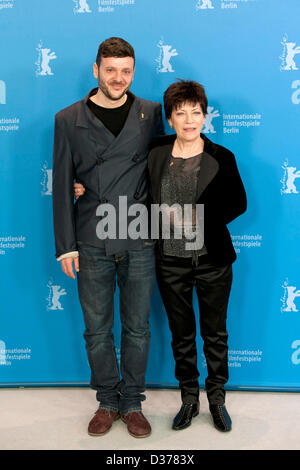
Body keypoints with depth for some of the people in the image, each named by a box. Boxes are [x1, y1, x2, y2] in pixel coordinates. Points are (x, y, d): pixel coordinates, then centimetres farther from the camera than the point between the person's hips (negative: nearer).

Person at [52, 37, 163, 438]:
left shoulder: (150, 113, 5)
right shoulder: (69, 119, 3)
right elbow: (62, 187, 2)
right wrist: (66, 246, -1)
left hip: (139, 242, 0)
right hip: (92, 244, 0)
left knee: (137, 329, 9)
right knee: (97, 330, 10)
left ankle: (132, 403, 28)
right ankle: (107, 402, 30)